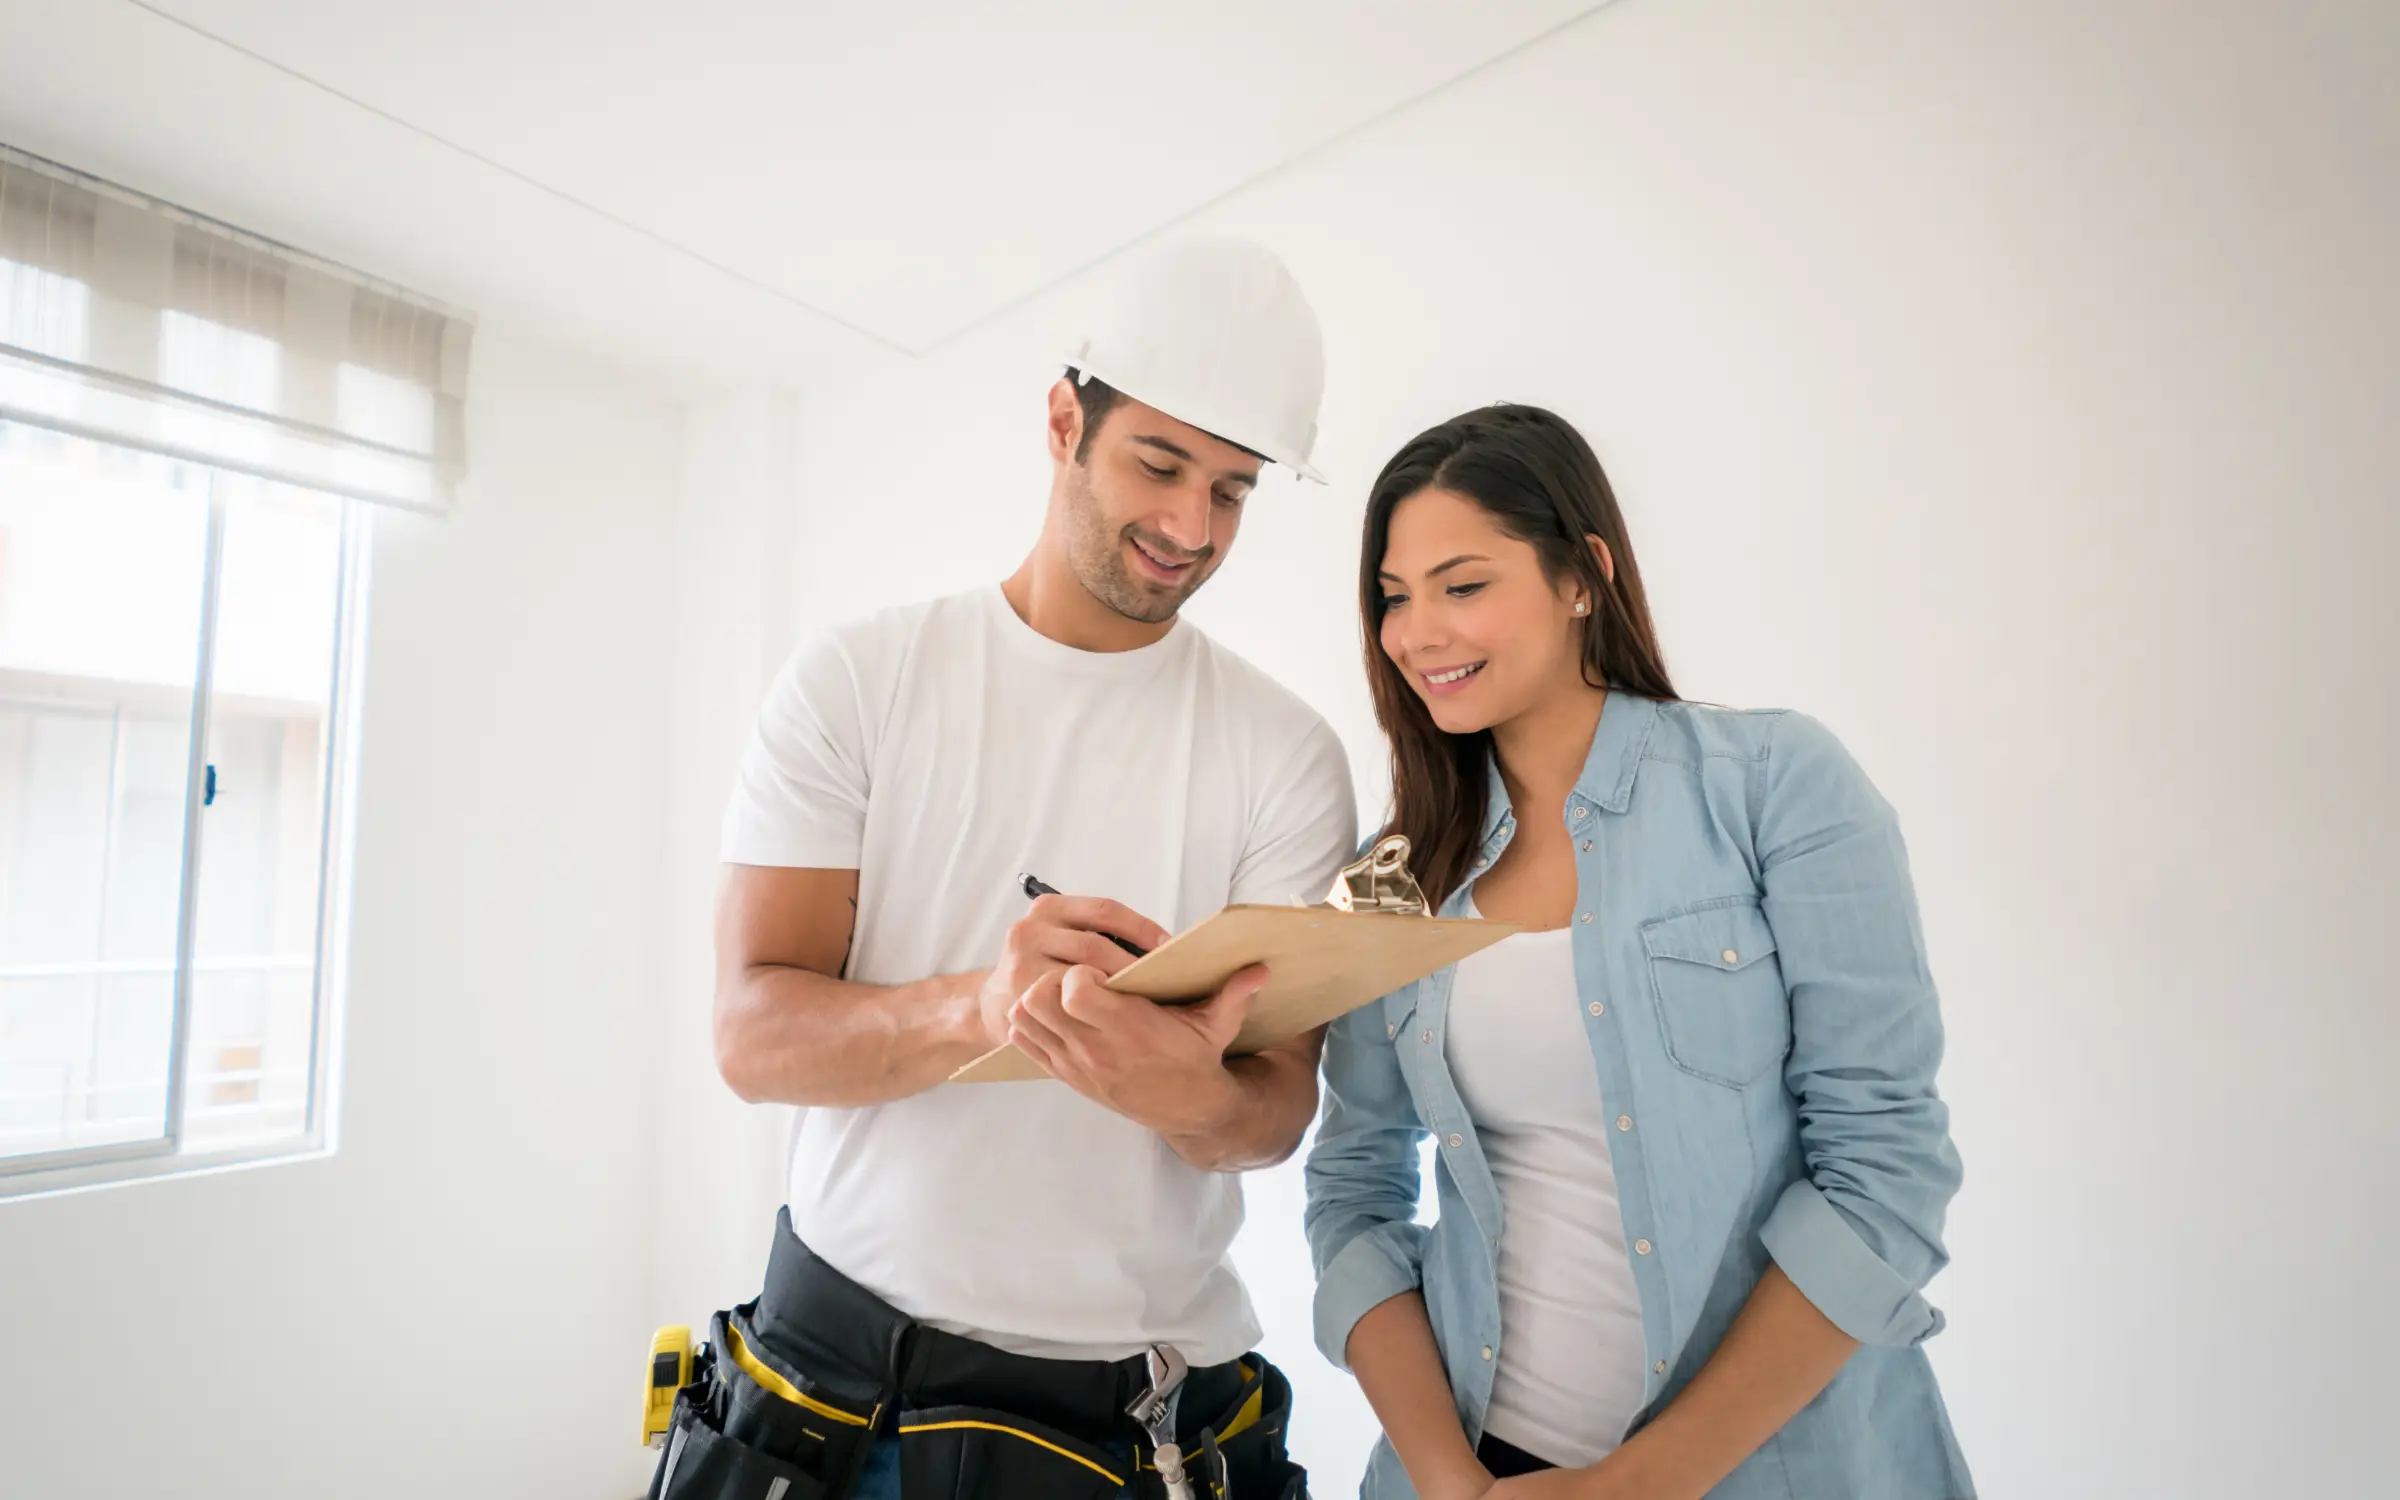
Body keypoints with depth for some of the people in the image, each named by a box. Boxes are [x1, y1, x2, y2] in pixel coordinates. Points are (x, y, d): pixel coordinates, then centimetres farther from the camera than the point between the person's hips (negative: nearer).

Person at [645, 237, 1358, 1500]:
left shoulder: (1287, 755, -7)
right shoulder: (855, 680, -7)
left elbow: (1278, 1108, -8)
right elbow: (755, 1036, -13)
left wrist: (1192, 1094, -31)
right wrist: (980, 1008, -32)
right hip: (836, 1361, 1)